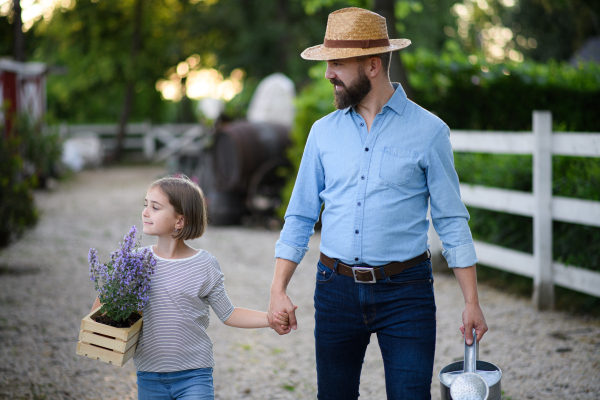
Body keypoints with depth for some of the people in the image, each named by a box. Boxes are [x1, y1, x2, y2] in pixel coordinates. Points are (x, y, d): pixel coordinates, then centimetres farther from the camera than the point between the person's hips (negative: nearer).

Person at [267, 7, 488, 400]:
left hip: (405, 292, -3)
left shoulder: (428, 131, -3)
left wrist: (472, 301, -5)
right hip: (336, 289, 3)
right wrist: (278, 290, 1)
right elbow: (300, 216, 10)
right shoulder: (324, 131, 6)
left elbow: (452, 220, -1)